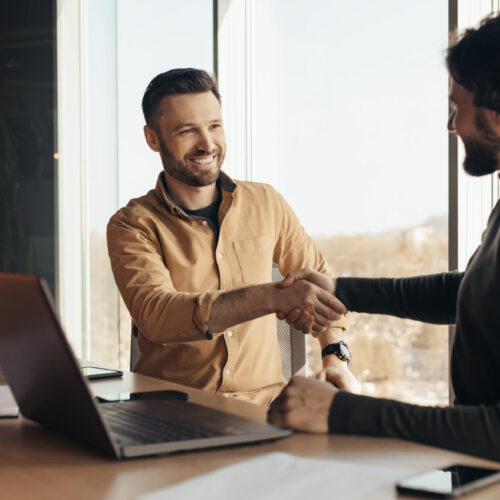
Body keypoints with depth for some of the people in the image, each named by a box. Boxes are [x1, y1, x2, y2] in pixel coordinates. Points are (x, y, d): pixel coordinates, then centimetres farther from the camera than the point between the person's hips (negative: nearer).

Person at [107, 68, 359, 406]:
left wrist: (336, 358, 7)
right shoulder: (132, 226, -3)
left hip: (262, 403, 2)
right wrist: (273, 297, -33)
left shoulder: (265, 204, 7)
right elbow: (156, 316, -21)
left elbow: (318, 275, 24)